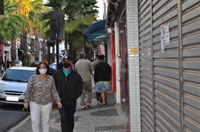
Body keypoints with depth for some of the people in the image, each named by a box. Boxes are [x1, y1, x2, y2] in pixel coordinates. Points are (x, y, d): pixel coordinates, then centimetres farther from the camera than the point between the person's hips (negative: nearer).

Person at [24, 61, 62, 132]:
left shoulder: (50, 78, 0)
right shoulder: (33, 78, -7)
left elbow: (54, 91, 2)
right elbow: (28, 90, -4)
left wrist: (58, 101, -4)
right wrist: (26, 101, -8)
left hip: (47, 103, 2)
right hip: (35, 102, -1)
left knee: (46, 121, 9)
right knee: (35, 120, 1)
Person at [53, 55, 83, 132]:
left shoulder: (75, 75, 2)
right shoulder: (57, 74, 2)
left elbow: (80, 86, 4)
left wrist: (75, 96, -2)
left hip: (72, 101, 2)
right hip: (61, 101, -1)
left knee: (70, 118, 15)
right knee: (64, 118, -10)